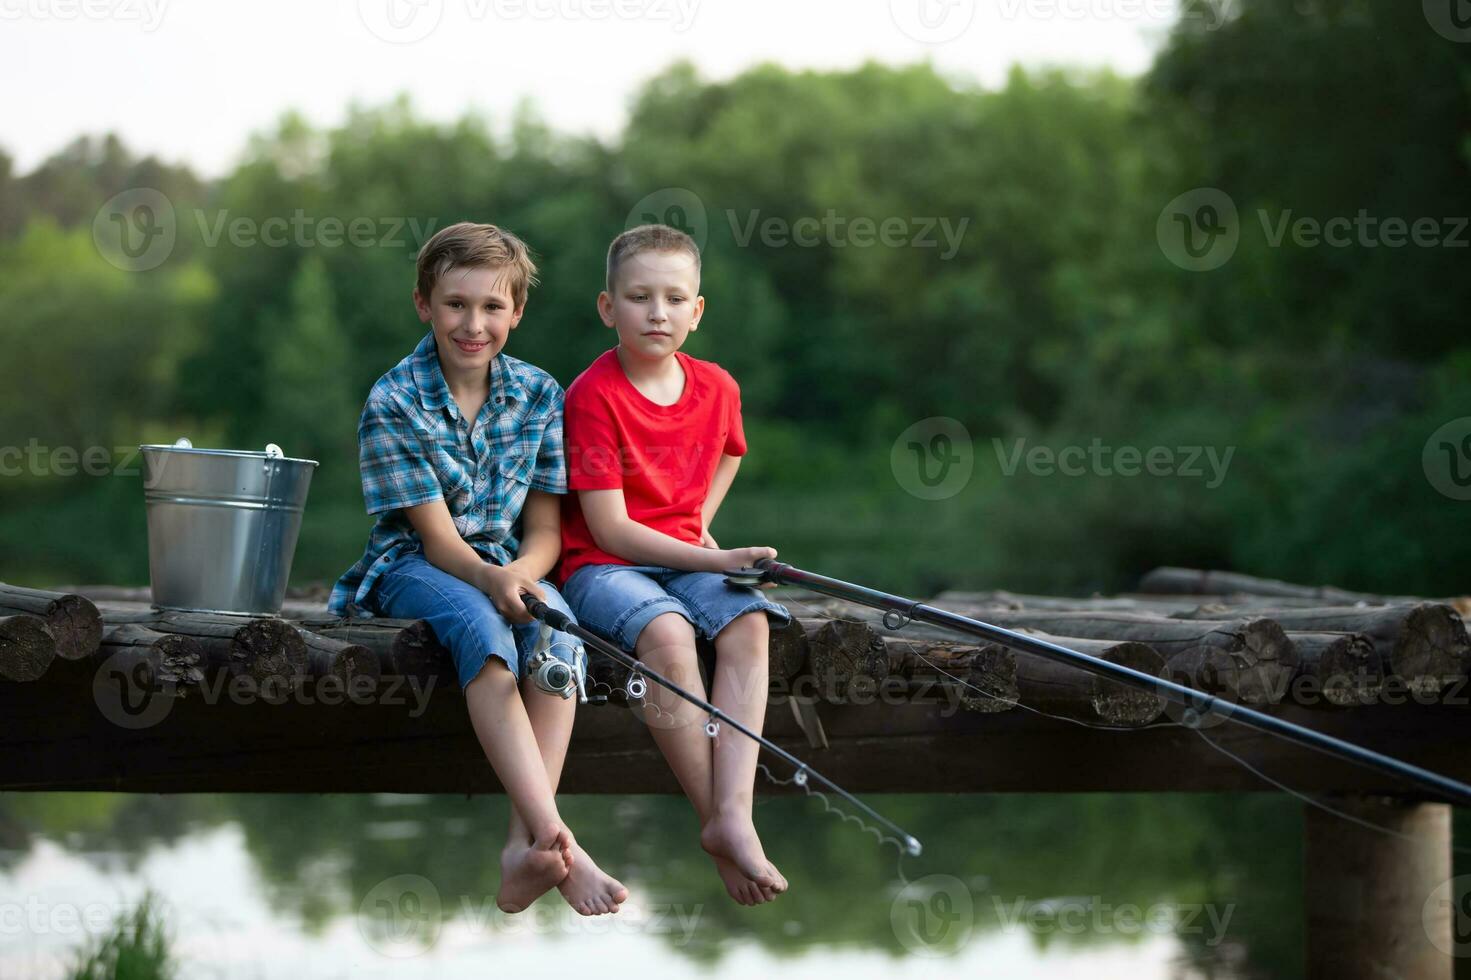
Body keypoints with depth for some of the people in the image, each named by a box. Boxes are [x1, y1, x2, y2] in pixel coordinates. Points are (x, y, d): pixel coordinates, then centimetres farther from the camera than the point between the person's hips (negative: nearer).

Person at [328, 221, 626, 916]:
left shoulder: (539, 395, 2)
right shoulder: (394, 402, -9)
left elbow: (544, 531, 1)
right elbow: (436, 535, -14)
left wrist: (521, 575, -23)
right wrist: (492, 580, -35)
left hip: (508, 565, 3)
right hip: (414, 567, -3)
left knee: (558, 626, -31)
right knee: (480, 624, -36)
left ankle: (525, 844, -40)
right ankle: (557, 838, -49)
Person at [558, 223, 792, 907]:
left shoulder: (716, 387, 5)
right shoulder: (595, 394, -13)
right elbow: (610, 529, -16)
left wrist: (703, 525, 13)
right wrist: (715, 561, -20)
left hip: (685, 556, 5)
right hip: (601, 564, -5)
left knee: (749, 620, -25)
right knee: (666, 632, -34)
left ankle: (734, 811, -35)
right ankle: (715, 825, -29)